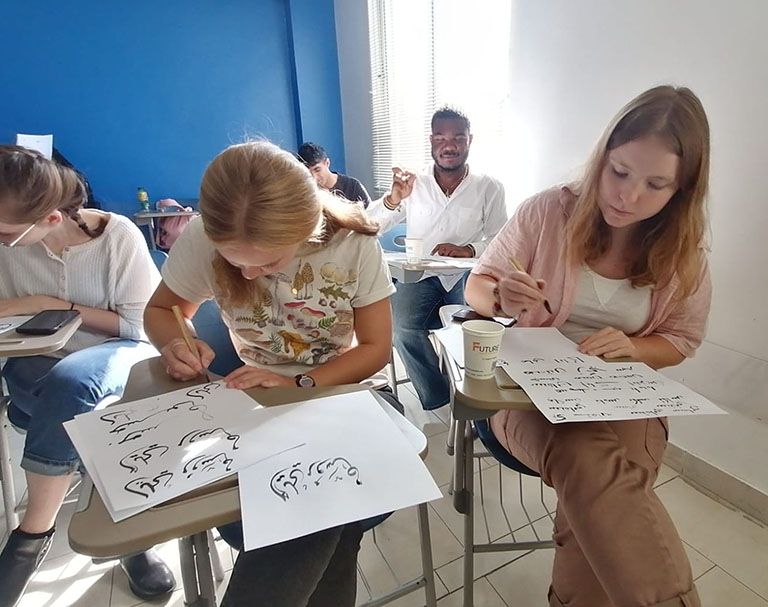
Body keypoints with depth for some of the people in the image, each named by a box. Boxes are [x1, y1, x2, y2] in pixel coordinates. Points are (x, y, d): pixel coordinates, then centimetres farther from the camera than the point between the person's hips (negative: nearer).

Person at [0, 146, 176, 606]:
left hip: (119, 355, -3)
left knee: (70, 383, -36)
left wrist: (60, 306, -15)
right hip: (38, 362, 4)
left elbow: (143, 325, -11)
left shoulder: (118, 235, -13)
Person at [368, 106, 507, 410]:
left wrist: (468, 250, -19)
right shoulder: (413, 185, 10)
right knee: (401, 327, -29)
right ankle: (440, 404, -9)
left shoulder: (489, 188, 7)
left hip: (467, 277, -1)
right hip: (419, 276, 1)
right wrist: (393, 200, -14)